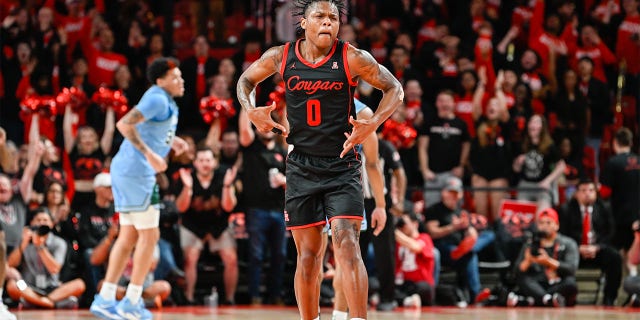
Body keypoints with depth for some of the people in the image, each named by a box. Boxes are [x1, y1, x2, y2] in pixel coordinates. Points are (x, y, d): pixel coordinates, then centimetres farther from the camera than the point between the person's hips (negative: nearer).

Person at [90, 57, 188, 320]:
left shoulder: (164, 100, 17)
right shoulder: (157, 99, -14)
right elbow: (124, 124, -25)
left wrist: (172, 141, 20)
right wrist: (149, 154, -27)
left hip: (125, 170, 10)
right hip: (136, 171, -10)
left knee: (128, 236, 11)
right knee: (149, 235, -5)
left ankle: (105, 299, 10)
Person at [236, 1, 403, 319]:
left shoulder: (352, 59, -10)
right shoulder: (281, 57, -3)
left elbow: (394, 89, 0)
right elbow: (246, 80, 15)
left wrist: (373, 124, -16)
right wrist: (251, 111, -4)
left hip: (342, 166, -2)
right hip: (301, 167, 2)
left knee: (347, 245, -16)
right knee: (308, 254, 7)